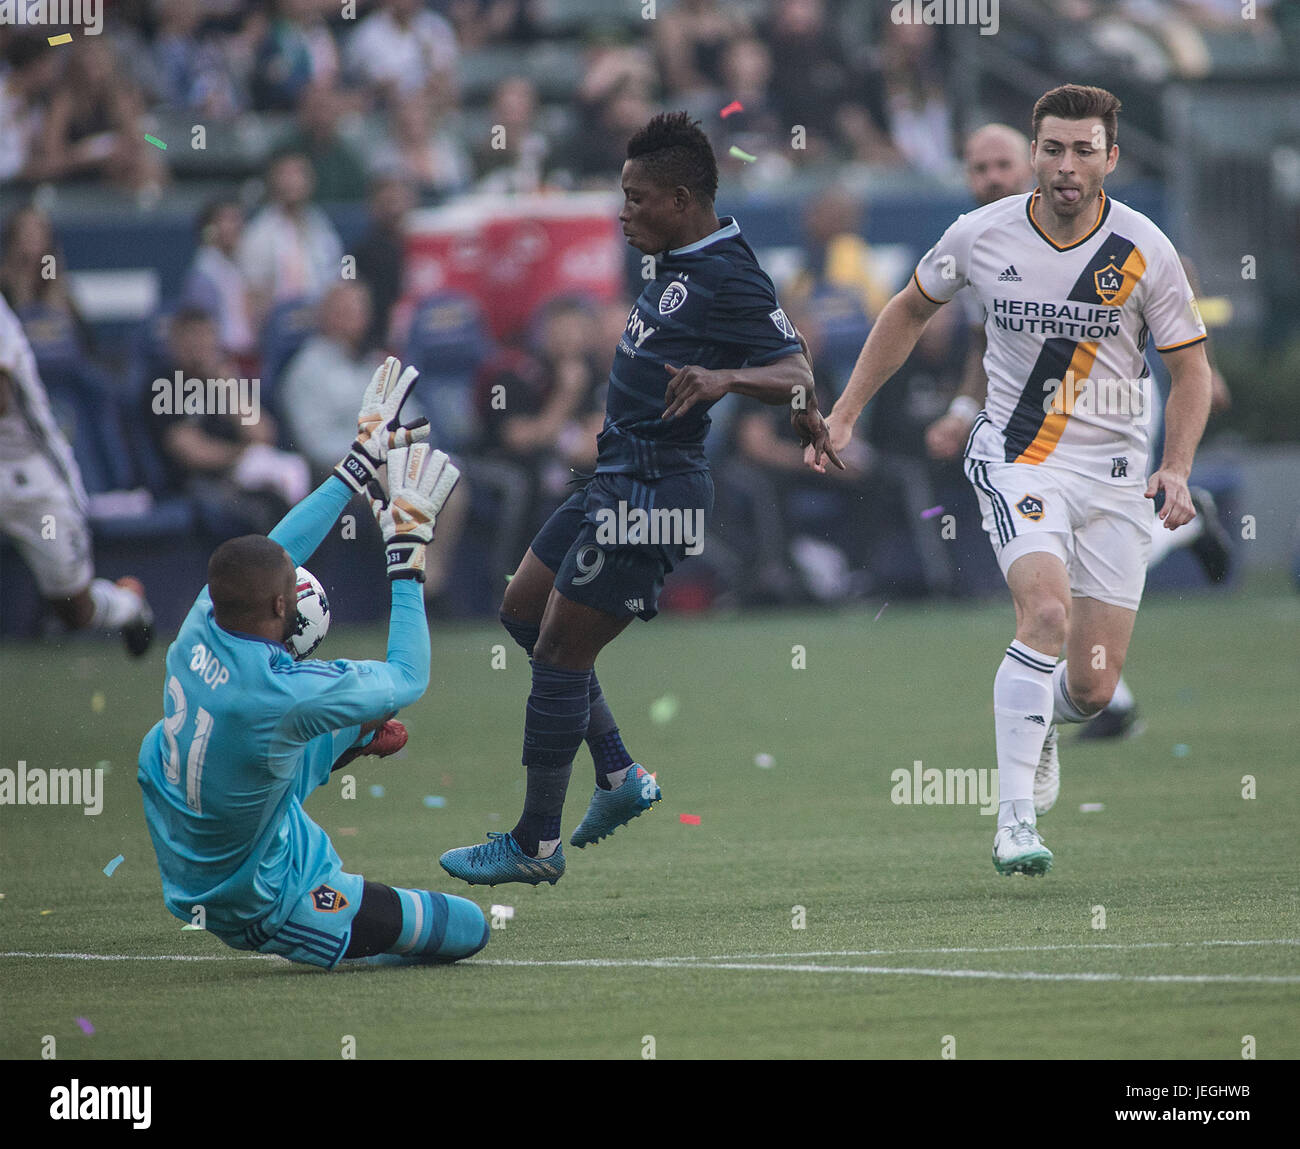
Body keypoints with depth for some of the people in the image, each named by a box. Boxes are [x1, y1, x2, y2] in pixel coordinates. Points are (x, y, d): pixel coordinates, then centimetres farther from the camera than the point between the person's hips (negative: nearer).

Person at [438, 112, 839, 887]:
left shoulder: (729, 278, -17)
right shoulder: (682, 263, 12)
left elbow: (795, 373, -25)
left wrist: (726, 377, -41)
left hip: (654, 491, -11)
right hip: (621, 475, 11)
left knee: (562, 650, -5)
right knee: (523, 610, 19)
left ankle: (537, 846, 4)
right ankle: (621, 776, 24)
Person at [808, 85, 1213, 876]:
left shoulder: (1145, 250, -8)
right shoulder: (983, 235, -6)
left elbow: (1191, 367, 1)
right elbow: (911, 312, 13)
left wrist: (1176, 471, -13)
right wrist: (845, 414, 12)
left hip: (1113, 474, 1)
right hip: (1015, 458, -1)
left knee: (1093, 687, -1)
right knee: (1046, 610, -28)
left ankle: (1040, 725, 39)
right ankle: (1015, 820, -24)